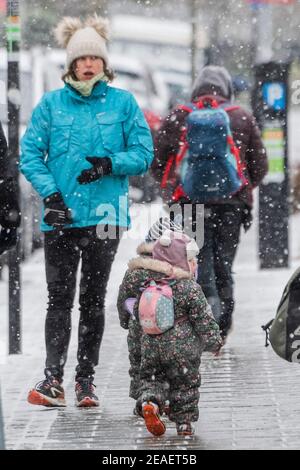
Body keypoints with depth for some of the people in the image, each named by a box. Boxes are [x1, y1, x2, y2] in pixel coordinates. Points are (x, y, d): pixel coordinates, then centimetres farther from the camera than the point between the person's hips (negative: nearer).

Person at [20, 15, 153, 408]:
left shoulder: (123, 103, 5)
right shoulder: (51, 104, 6)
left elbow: (143, 154, 4)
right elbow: (30, 153, 4)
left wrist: (111, 163, -13)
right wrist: (50, 193, -9)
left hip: (104, 214, 0)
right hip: (61, 214, 0)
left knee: (93, 298, 5)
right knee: (59, 297, -3)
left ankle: (86, 379, 10)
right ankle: (53, 379, -6)